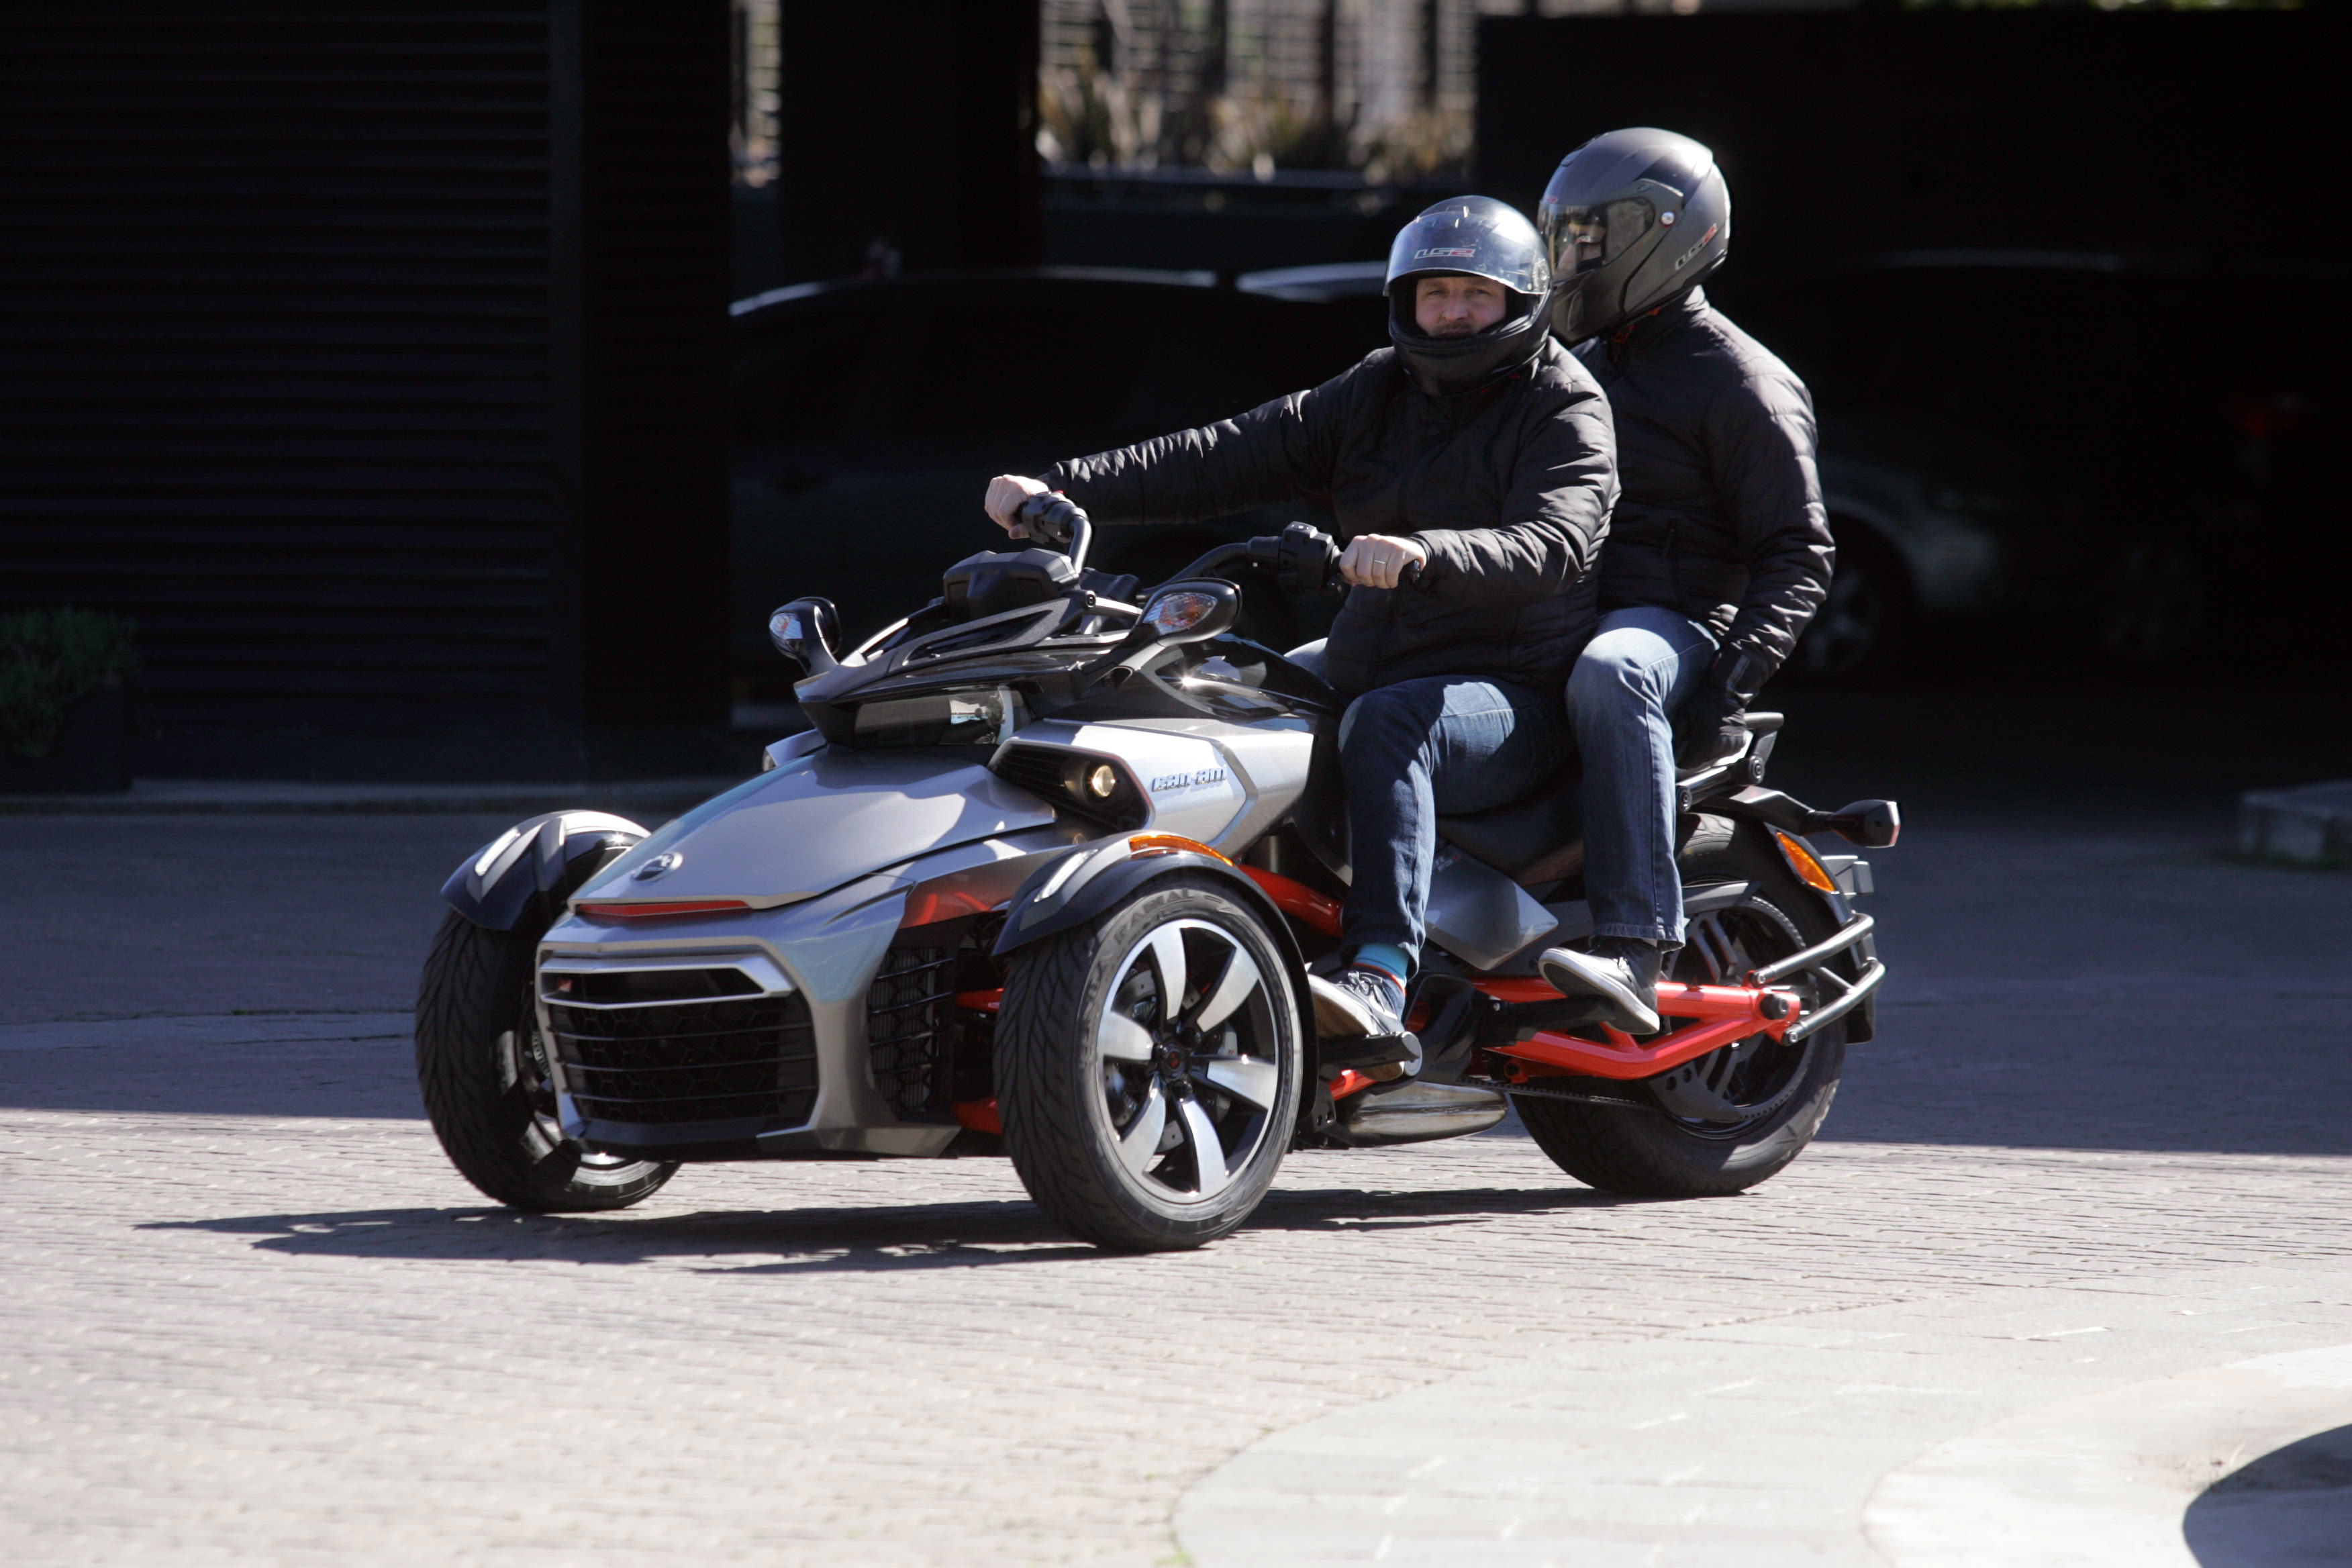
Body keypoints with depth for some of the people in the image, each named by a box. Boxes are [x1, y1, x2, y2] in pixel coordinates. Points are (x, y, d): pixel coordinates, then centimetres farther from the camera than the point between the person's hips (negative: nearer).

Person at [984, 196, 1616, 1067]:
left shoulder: (1565, 413, -3)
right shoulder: (1378, 395, 15)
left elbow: (1551, 544, -23)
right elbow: (1232, 457, 6)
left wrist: (1423, 554, -42)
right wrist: (1061, 491, -6)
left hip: (1513, 706, -7)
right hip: (1368, 674, 7)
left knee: (1385, 724, -38)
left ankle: (1381, 983, -53)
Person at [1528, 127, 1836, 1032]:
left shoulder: (1738, 383, 0)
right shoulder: (1577, 369, 25)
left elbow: (1798, 553, -7)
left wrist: (1734, 681, -21)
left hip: (1673, 620, -8)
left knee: (1609, 675, -44)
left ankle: (1636, 954, -52)